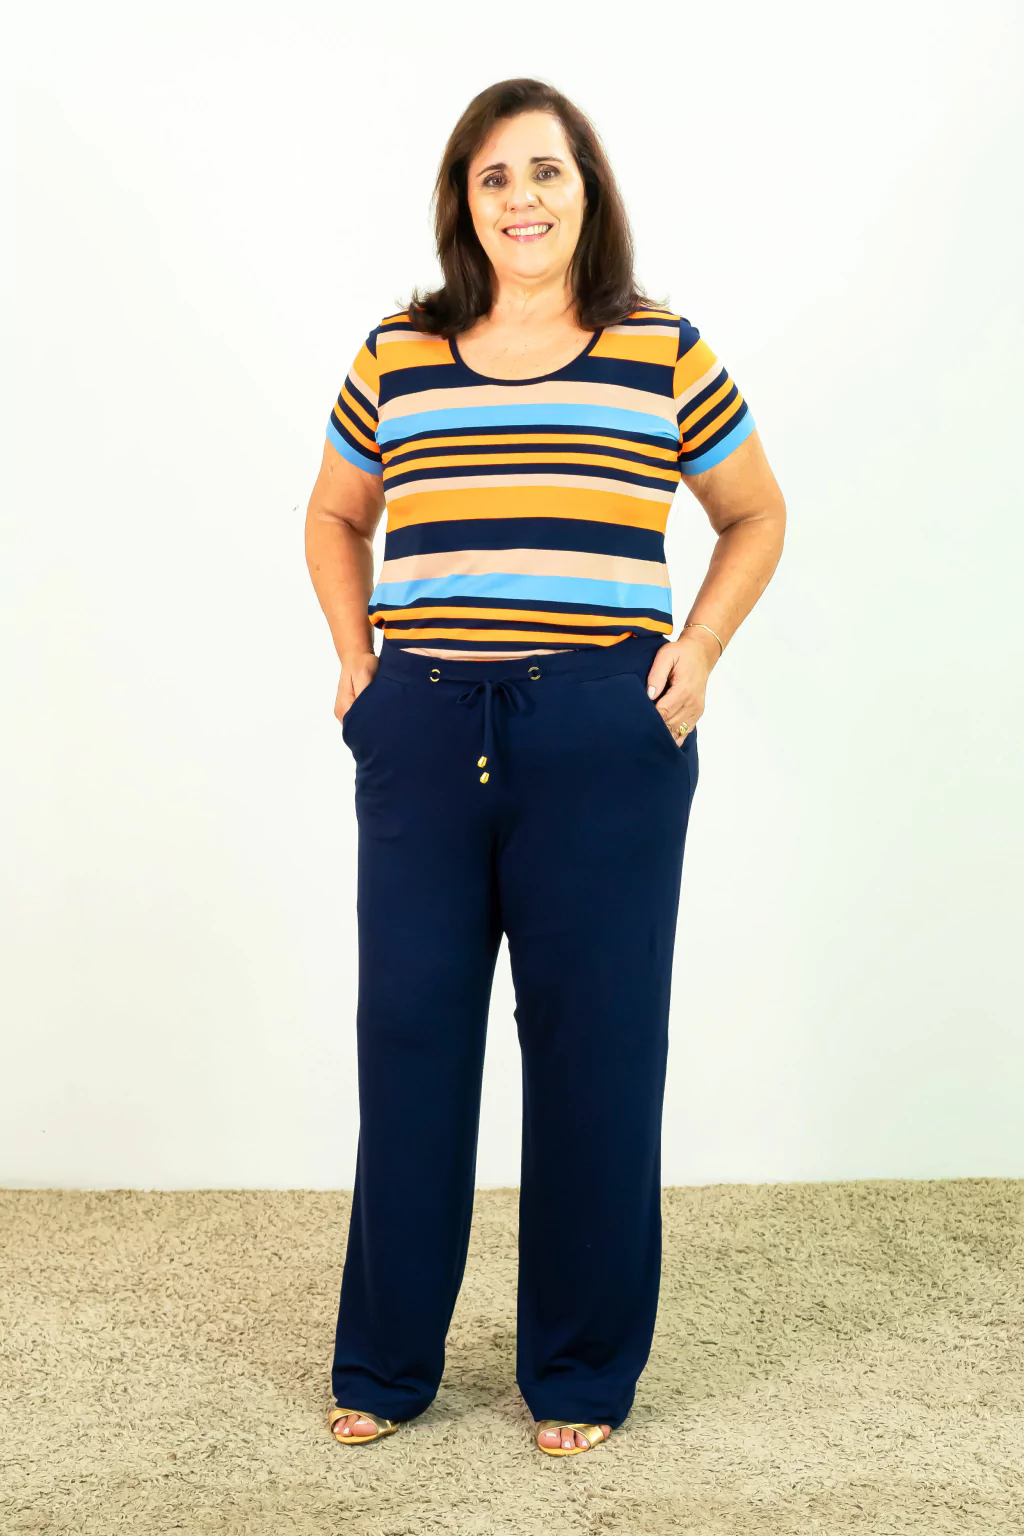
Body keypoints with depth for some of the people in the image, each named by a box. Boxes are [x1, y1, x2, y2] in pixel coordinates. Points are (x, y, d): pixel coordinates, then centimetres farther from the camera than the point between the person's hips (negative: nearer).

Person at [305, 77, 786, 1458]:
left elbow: (758, 517, 16)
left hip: (605, 744, -1)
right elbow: (334, 520, 24)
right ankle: (384, 1363, 24)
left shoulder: (665, 359, 3)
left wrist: (700, 647, 3)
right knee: (408, 1038, 7)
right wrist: (355, 656, 10)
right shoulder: (393, 362, 7)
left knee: (594, 1046, 5)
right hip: (421, 737, 2)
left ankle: (583, 1371, 22)